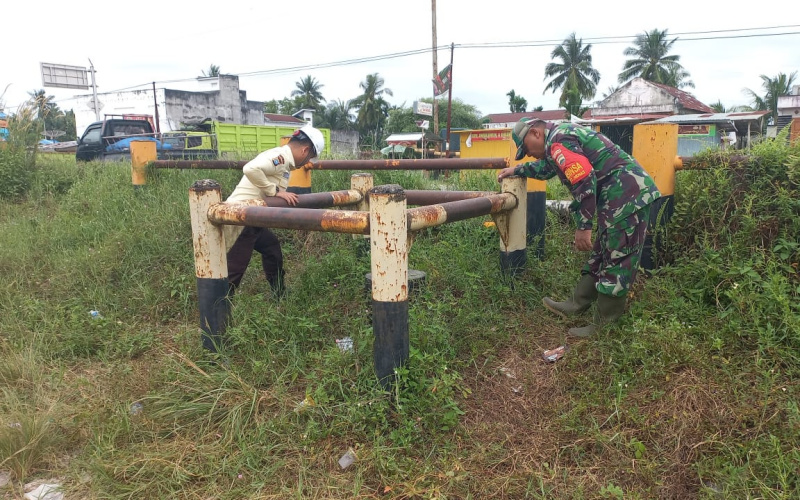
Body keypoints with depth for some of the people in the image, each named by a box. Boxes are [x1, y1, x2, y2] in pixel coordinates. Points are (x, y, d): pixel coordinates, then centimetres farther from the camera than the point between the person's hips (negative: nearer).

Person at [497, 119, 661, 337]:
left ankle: (604, 326, 3)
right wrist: (516, 170, 46)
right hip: (626, 195, 11)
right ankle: (576, 305, 25)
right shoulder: (563, 134, 20)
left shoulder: (558, 141, -13)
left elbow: (584, 182, -24)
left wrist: (583, 227, -19)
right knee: (600, 254, 15)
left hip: (627, 196, -11)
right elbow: (547, 168, 40)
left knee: (616, 262, -5)